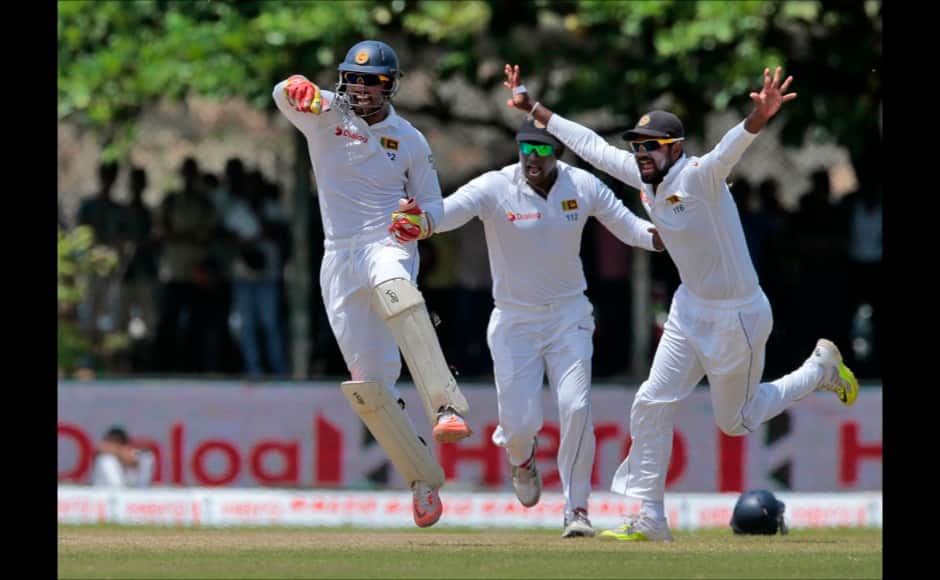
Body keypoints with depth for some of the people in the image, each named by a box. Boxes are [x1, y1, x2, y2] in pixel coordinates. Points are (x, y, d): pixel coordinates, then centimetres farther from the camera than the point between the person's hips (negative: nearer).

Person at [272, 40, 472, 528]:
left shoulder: (409, 140, 7)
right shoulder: (326, 115, 4)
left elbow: (434, 206, 15)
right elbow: (284, 94, -17)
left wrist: (420, 220, -9)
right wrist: (299, 90, -41)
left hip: (388, 245, -2)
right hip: (338, 258, 2)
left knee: (394, 291, -40)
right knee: (368, 385, -1)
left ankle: (447, 409, -50)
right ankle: (424, 479, 11)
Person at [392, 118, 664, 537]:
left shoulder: (584, 187, -5)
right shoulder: (495, 188, -15)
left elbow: (628, 226, 2)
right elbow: (443, 214, -28)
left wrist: (662, 235, -20)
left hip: (569, 316, 1)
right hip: (514, 322, -1)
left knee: (576, 408, -15)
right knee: (520, 422, -5)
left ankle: (576, 508, -1)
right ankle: (520, 455, 35)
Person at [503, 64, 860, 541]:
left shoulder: (698, 177, -25)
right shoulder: (647, 178, -2)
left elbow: (730, 149, -47)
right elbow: (591, 145, 9)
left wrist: (758, 119, -68)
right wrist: (533, 109, 12)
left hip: (737, 318, -7)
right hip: (690, 308, 7)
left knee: (736, 421, 11)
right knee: (652, 404, 0)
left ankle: (821, 369, 32)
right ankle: (648, 519, 7)